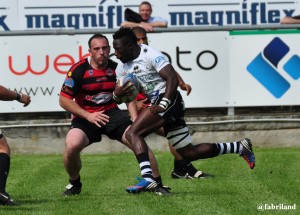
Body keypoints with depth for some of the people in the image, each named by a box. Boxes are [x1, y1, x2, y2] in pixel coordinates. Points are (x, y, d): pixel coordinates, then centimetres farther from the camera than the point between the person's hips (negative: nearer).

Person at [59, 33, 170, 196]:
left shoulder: (116, 68, -2)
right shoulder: (79, 70, -12)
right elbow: (64, 99, -10)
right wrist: (88, 115, -19)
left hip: (112, 113, 3)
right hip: (85, 116, -3)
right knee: (72, 145, -29)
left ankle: (157, 184, 0)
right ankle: (74, 183, 1)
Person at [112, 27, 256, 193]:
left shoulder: (150, 55, -13)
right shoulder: (122, 67, 13)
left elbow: (172, 79, -21)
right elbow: (122, 96, 19)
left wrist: (163, 104, -32)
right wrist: (116, 94, -5)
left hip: (169, 100, -9)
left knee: (132, 133, -23)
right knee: (189, 153, 12)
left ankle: (147, 178, -35)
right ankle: (240, 147, 22)